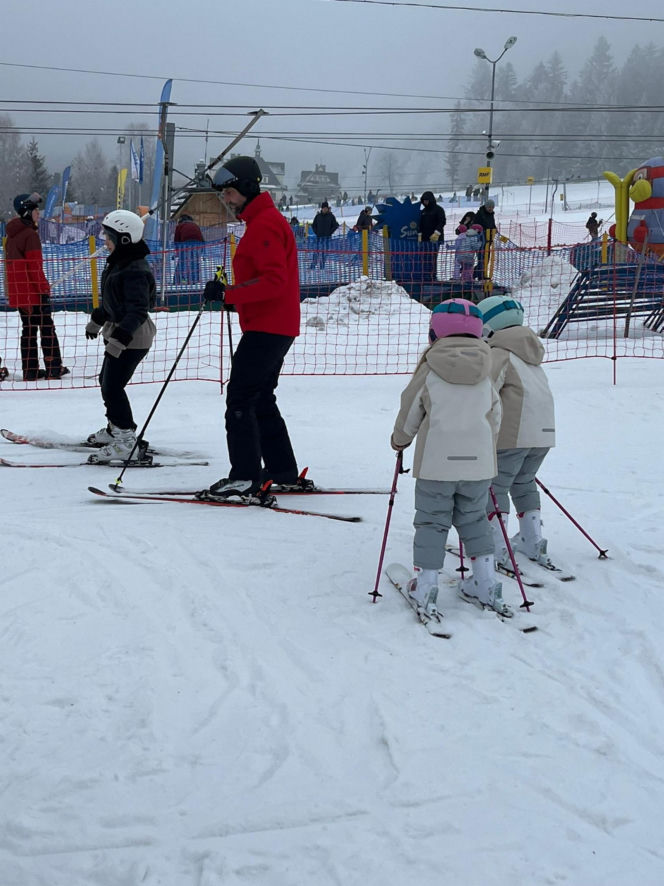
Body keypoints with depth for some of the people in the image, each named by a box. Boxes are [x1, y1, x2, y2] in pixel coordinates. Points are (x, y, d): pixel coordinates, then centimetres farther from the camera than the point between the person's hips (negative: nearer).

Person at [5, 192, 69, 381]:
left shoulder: (12, 235, 14)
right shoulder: (30, 234, -15)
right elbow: (35, 265, -19)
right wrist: (44, 288, -15)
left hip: (17, 292, 8)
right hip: (33, 291, -8)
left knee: (28, 329, 11)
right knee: (47, 328, 0)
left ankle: (30, 370, 11)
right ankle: (53, 368, 1)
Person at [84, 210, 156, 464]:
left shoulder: (136, 271, -23)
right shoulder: (117, 263, 10)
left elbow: (138, 310, -29)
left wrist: (120, 338, -36)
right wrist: (97, 319, 33)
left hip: (132, 337, -11)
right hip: (117, 331, 11)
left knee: (112, 386, -14)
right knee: (106, 380, 22)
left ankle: (127, 443, -11)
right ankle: (115, 429, 39)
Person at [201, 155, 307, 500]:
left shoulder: (265, 224, -14)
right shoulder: (262, 220, 19)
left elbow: (275, 280, -24)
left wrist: (228, 293, -23)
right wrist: (229, 292, 12)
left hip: (267, 327, -11)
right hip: (274, 327, 11)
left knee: (239, 397, -11)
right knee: (261, 400, 15)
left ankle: (244, 478, -11)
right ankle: (284, 474, 21)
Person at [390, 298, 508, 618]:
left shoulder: (429, 370, -3)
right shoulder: (485, 373, 6)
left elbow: (410, 410, 5)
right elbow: (495, 414, 12)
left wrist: (400, 439, 23)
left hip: (436, 462, -3)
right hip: (478, 462, 3)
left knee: (431, 520, 6)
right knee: (473, 519, 17)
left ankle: (425, 584, 3)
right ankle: (485, 582, 15)